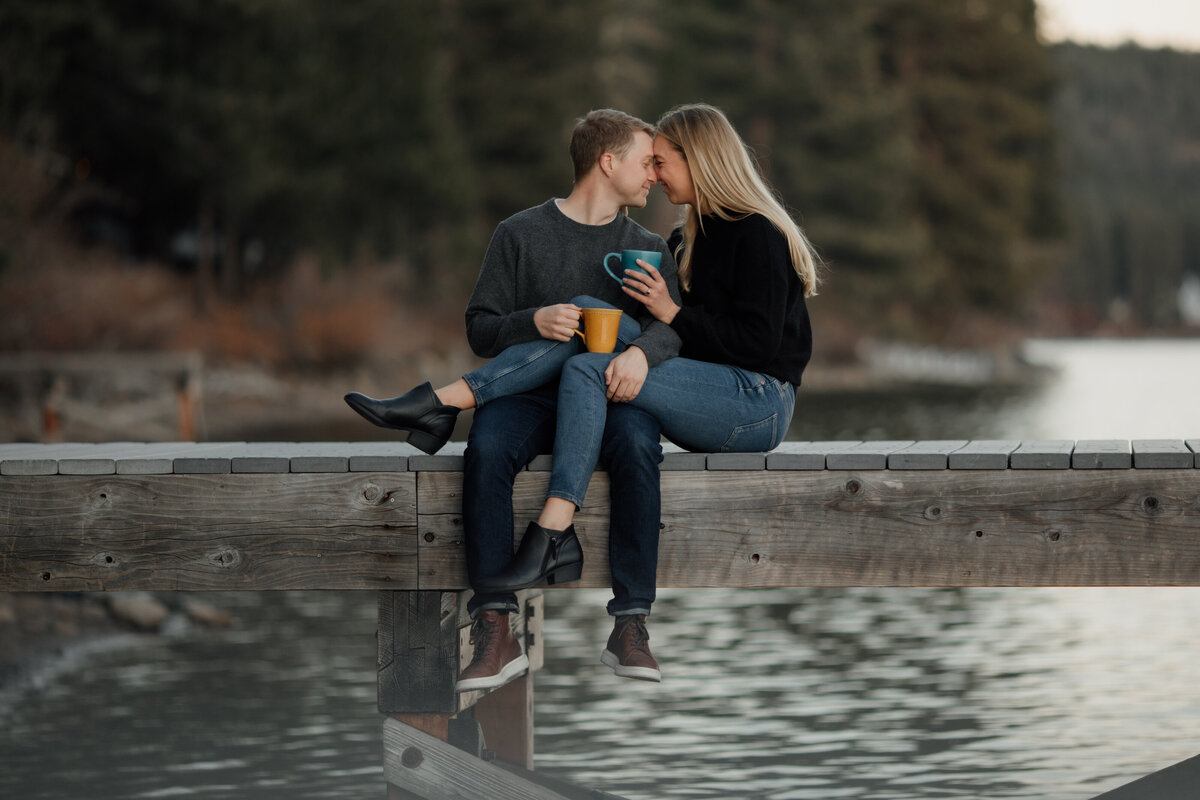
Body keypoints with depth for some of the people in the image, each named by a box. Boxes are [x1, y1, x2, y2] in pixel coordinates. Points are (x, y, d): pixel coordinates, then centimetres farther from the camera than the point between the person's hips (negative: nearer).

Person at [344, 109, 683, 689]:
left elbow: (673, 326, 0)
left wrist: (641, 352, -23)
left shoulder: (647, 250, 17)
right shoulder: (521, 235, 12)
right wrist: (534, 322, -15)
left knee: (635, 445, -36)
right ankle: (495, 629, -36)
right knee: (488, 448, -35)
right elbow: (481, 331, 6)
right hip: (530, 400, 0)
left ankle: (631, 623, -33)